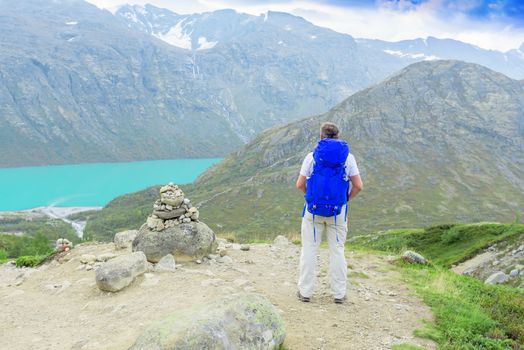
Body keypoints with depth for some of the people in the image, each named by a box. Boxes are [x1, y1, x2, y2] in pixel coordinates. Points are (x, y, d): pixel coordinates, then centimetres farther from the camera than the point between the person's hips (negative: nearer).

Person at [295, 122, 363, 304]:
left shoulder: (312, 156, -2)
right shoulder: (347, 157, 0)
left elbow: (300, 184, -3)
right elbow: (358, 186, -4)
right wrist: (346, 199, 12)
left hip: (313, 209, -1)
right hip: (338, 211, 1)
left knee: (309, 250, 8)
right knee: (337, 250, 10)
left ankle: (305, 291, 13)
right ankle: (339, 293, 16)